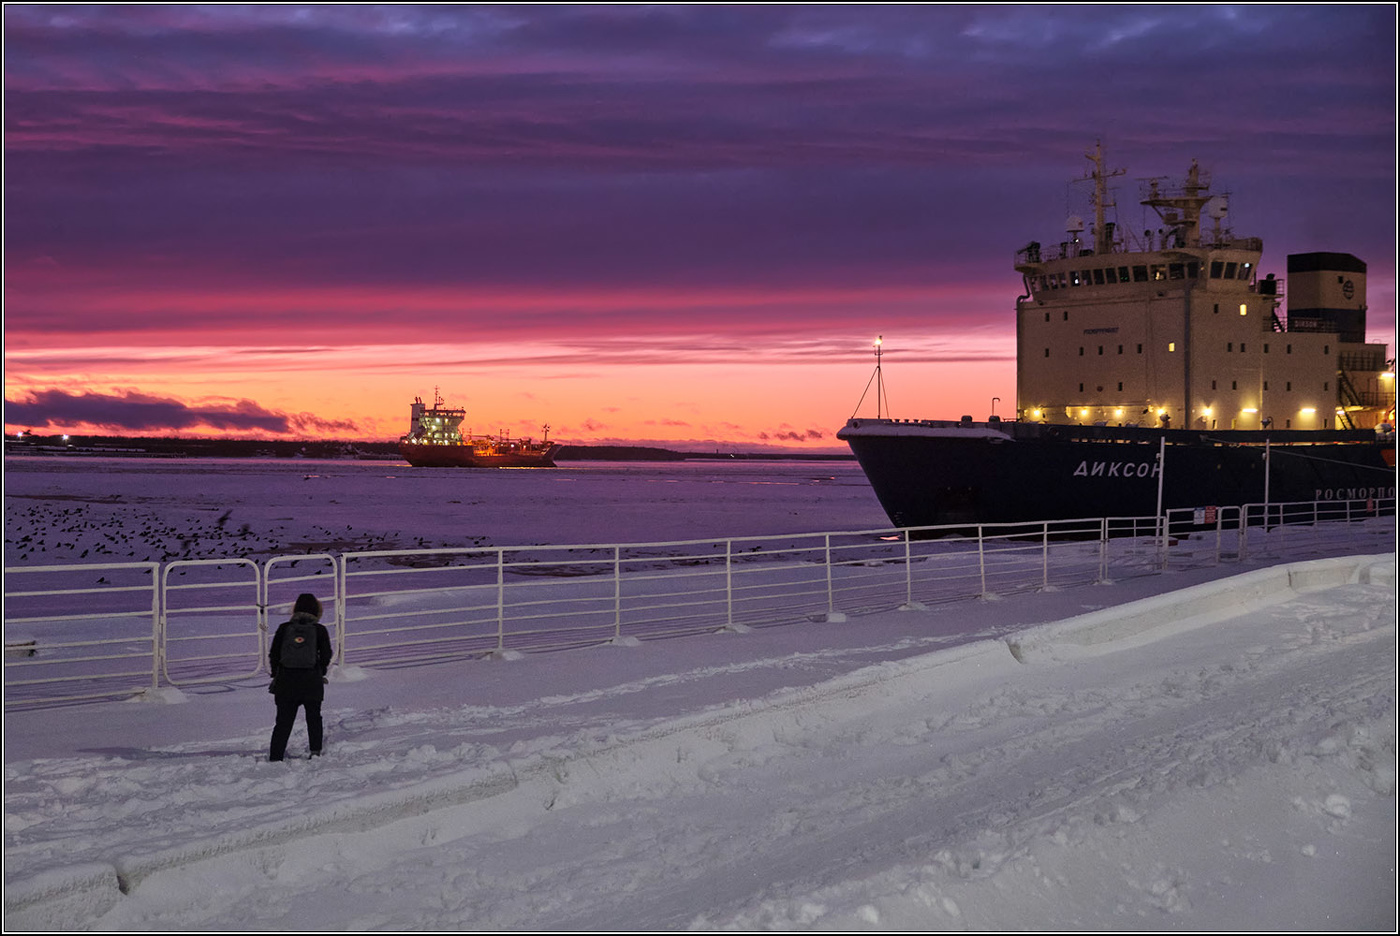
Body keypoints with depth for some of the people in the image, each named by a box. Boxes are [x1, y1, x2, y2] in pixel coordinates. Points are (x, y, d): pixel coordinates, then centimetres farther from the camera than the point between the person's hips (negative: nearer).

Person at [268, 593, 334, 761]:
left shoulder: (284, 628, 0)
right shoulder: (320, 630, -2)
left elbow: (273, 655, 2)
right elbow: (326, 656, 0)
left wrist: (275, 675, 14)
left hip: (286, 680, 1)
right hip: (312, 682, 0)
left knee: (283, 721, 5)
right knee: (314, 717, 20)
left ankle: (275, 757, 1)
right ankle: (315, 751, 17)